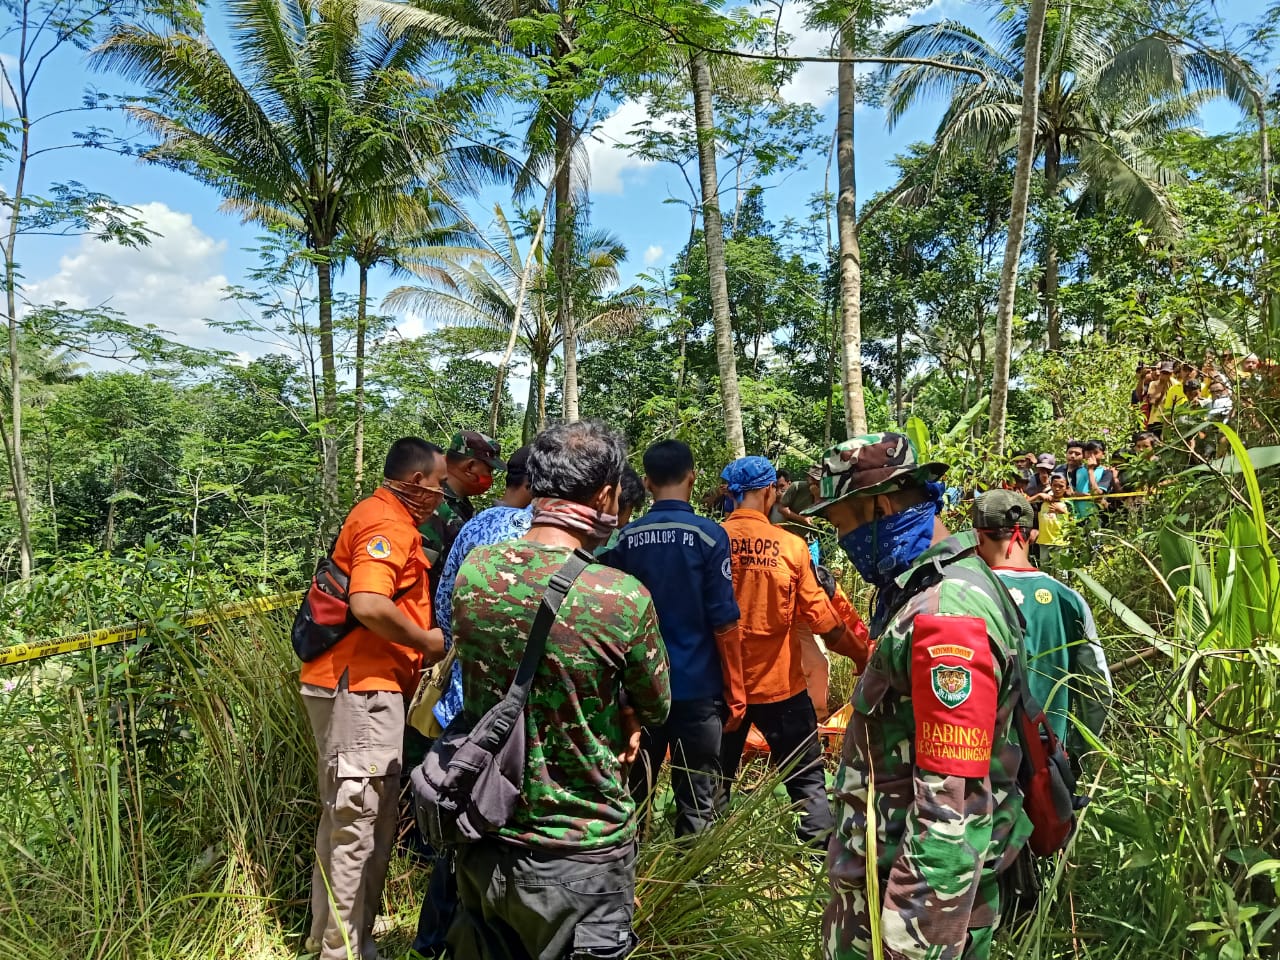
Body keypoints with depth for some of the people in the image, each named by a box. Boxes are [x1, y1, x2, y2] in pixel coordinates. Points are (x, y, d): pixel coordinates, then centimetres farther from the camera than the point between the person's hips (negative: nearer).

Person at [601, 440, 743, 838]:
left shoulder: (625, 539, 0)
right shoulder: (708, 535, -10)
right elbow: (723, 623, -11)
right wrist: (735, 692, -1)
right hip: (697, 688, -3)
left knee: (633, 792, 17)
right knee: (697, 801, 8)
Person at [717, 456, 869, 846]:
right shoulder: (791, 546, -9)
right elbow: (820, 617, -6)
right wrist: (863, 650, 10)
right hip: (779, 683, -2)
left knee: (716, 780, 17)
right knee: (807, 779, 13)